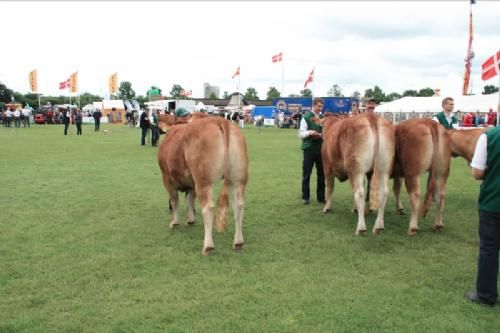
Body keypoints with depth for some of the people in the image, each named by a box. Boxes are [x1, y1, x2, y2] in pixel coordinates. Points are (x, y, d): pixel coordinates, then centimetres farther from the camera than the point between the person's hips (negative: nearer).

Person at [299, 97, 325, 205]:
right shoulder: (306, 117, -2)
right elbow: (301, 134, -4)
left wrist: (321, 135, -11)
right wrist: (310, 132, -21)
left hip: (320, 148, 3)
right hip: (309, 148, -3)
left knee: (321, 173, 8)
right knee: (306, 173, 4)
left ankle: (321, 196, 19)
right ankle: (305, 197, 13)